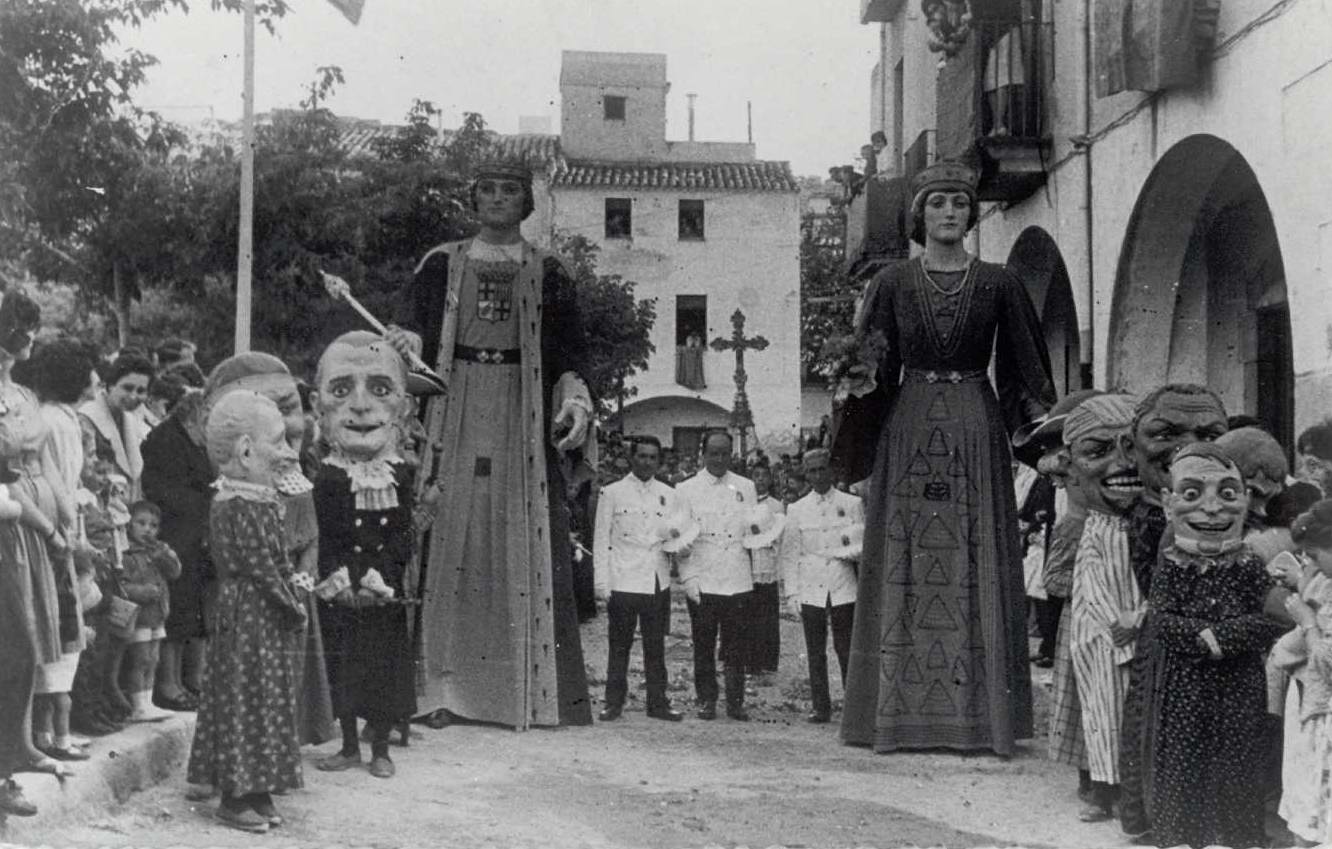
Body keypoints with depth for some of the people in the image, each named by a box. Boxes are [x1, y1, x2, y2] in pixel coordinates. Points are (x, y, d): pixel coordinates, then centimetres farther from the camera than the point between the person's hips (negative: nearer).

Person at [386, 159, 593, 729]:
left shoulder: (547, 272, 12)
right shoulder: (442, 265, 12)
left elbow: (570, 351, 8)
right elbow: (411, 330, 6)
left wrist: (575, 402, -9)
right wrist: (406, 346, -16)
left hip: (523, 423, 0)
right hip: (456, 415, 0)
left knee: (528, 548, -4)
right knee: (451, 542, -6)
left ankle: (532, 691, -2)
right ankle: (446, 686, -3)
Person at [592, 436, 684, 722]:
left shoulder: (668, 495, 11)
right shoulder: (612, 494, 3)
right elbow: (601, 540, 2)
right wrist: (601, 583, -4)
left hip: (658, 583, 3)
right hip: (623, 582, -2)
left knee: (656, 646, 6)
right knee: (619, 646, 2)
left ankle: (658, 703, 14)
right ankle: (613, 703, 10)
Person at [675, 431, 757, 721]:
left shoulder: (745, 487, 13)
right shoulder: (686, 490, 6)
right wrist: (688, 577, -5)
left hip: (738, 580, 1)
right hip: (701, 582, -1)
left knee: (736, 645, 1)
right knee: (703, 645, 2)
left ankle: (736, 701, 8)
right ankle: (706, 700, 11)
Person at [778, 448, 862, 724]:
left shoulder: (852, 504, 7)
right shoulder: (797, 510, 9)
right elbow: (788, 554, 10)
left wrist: (852, 551, -11)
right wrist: (791, 592, 3)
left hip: (843, 588, -1)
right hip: (810, 590, 1)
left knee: (846, 649, -4)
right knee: (815, 652, 2)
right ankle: (821, 708, 7)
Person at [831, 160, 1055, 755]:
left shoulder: (997, 283, 6)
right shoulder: (894, 283, 5)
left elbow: (1024, 371, 7)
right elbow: (867, 367, 6)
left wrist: (1041, 418, -5)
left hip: (975, 432, 0)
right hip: (908, 432, 0)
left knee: (977, 568, -2)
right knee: (906, 568, -1)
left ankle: (978, 714, 1)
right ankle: (903, 716, 3)